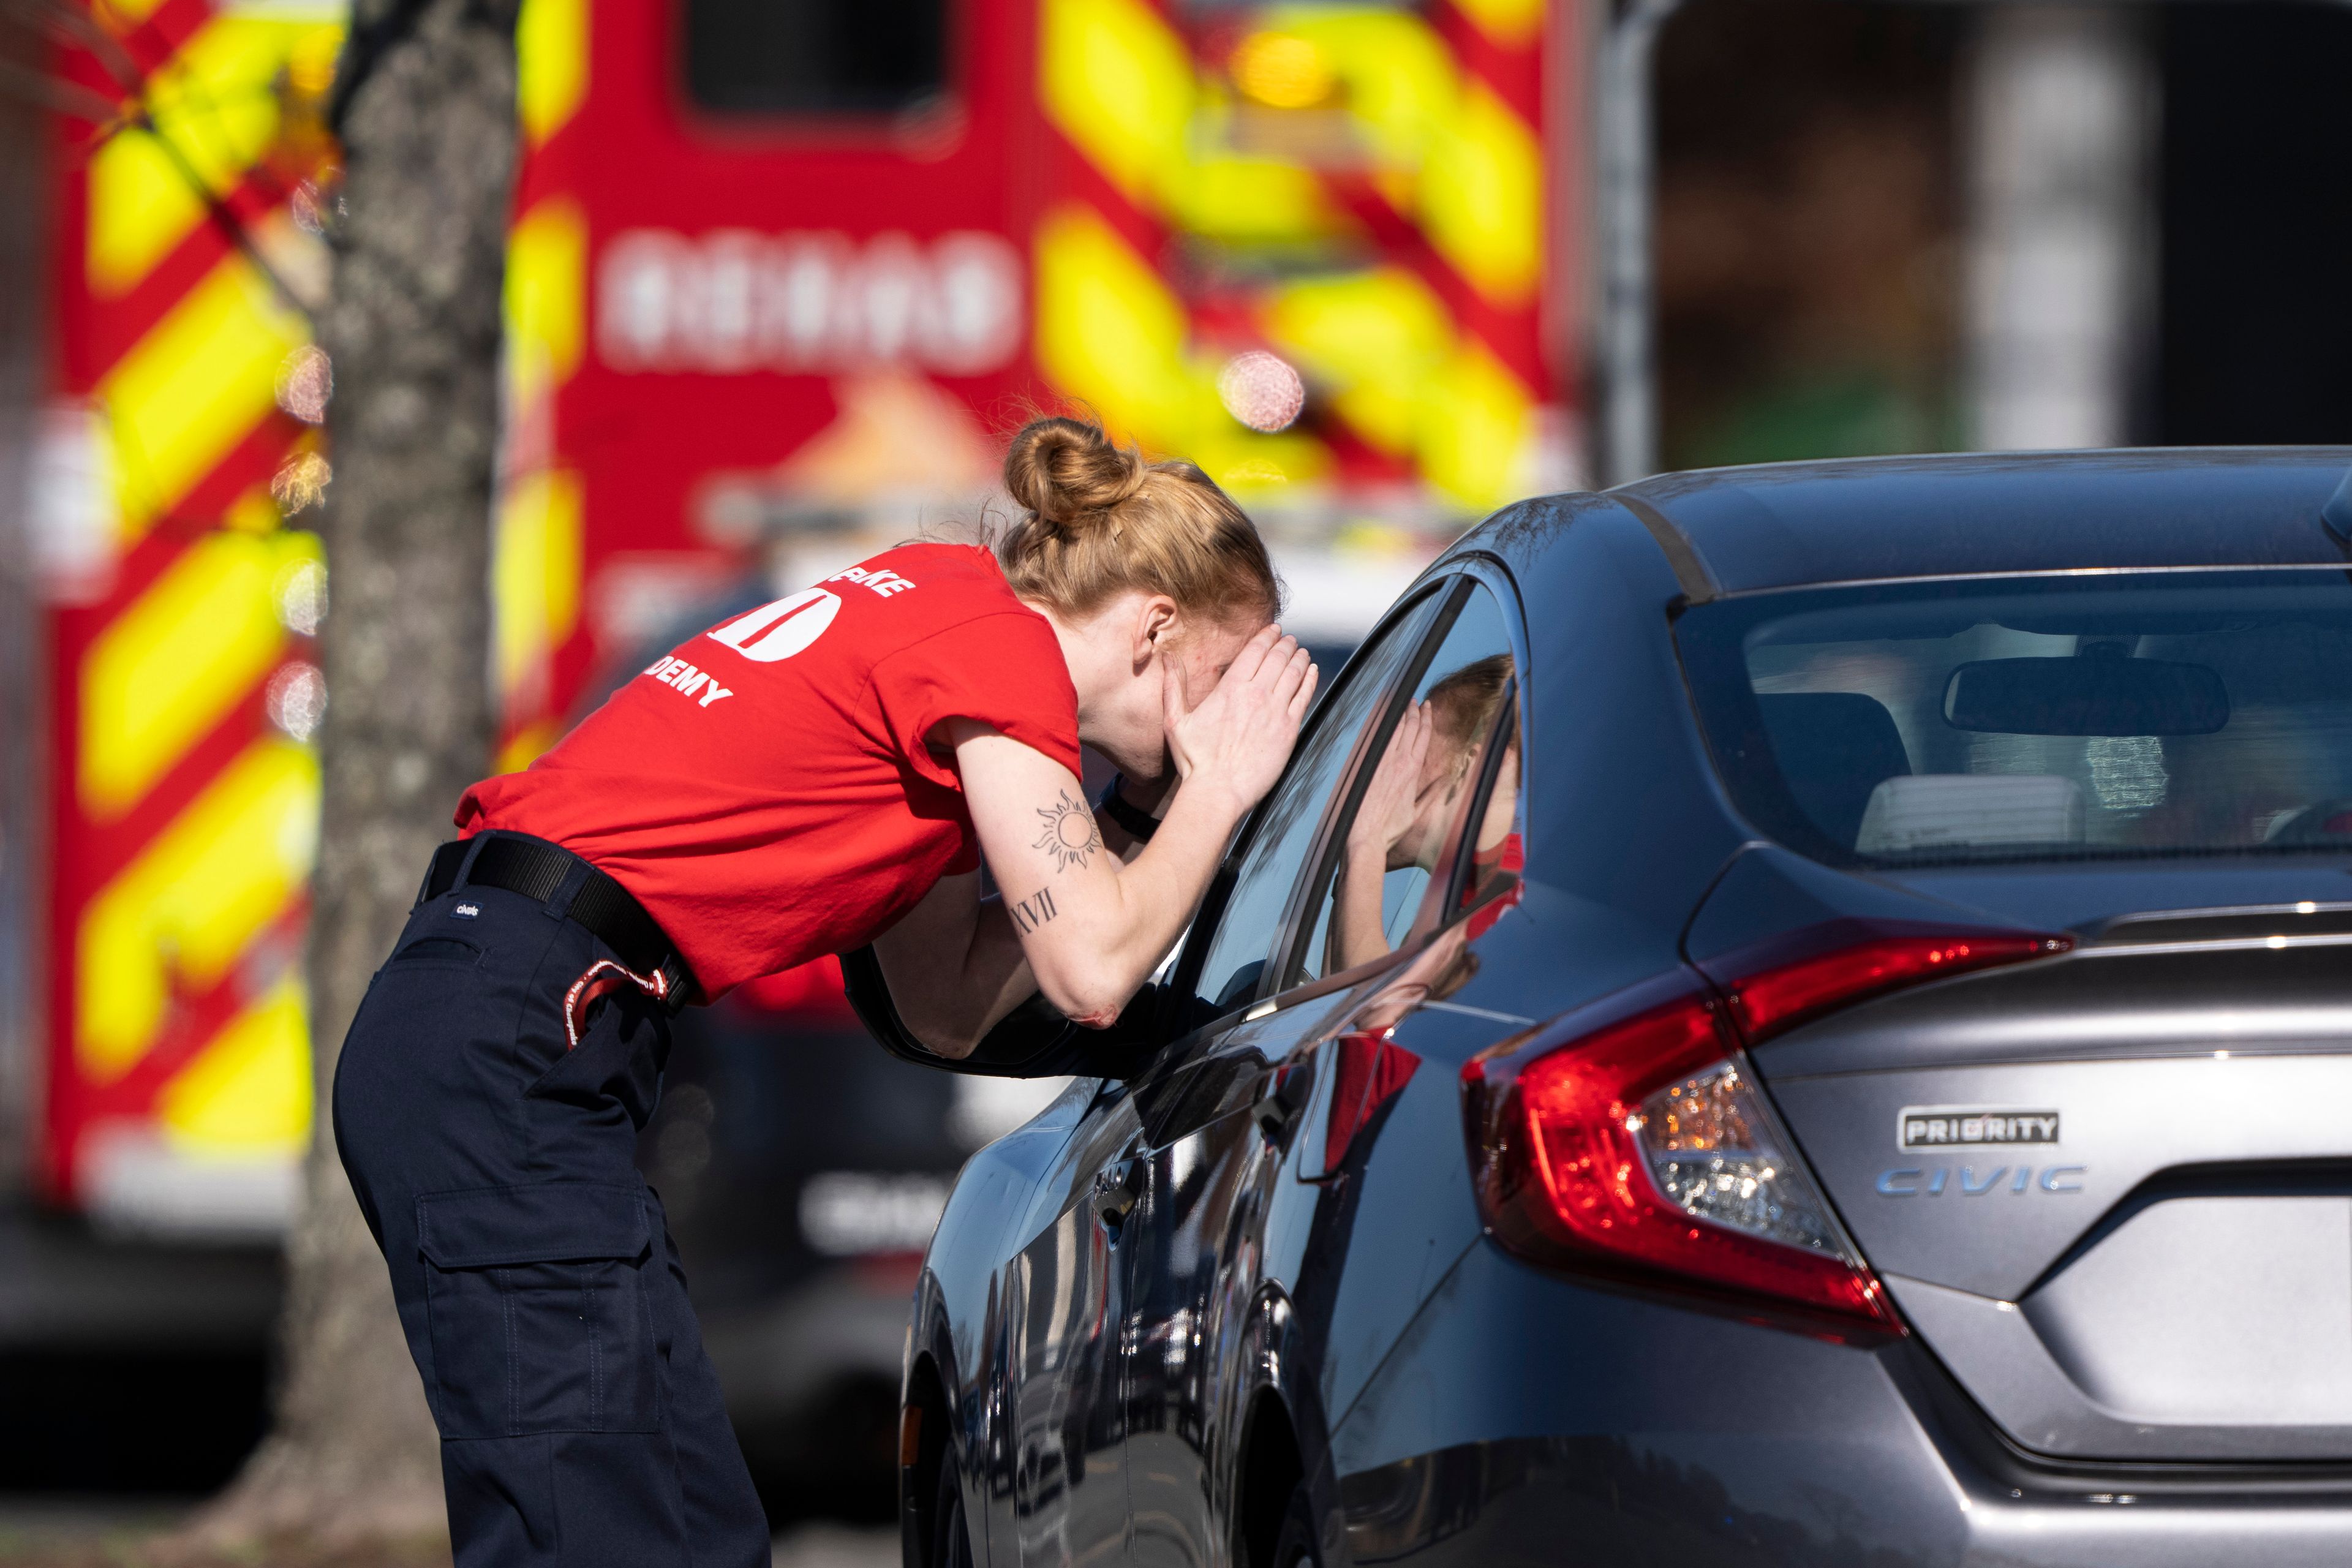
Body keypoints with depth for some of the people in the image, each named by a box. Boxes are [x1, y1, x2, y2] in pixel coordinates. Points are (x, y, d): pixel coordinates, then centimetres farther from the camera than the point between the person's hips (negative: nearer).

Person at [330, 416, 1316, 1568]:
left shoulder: (939, 603, 22)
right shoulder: (1002, 649, -6)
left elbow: (949, 1004, 24)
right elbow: (1091, 973, -11)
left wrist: (1175, 822, 20)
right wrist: (1218, 787, 5)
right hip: (509, 1067, -10)